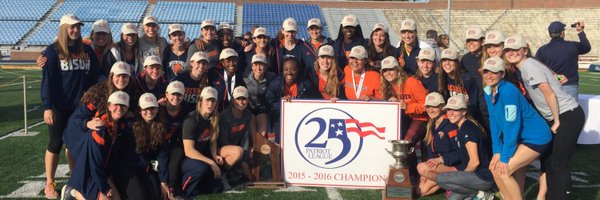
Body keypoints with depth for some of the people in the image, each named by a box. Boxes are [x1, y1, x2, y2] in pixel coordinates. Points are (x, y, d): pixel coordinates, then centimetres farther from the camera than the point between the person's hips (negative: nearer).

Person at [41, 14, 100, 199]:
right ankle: (49, 184, 16)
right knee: (55, 144, 5)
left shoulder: (87, 50, 7)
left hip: (81, 106, 3)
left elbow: (95, 77, 9)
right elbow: (47, 80, -8)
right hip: (59, 107, -3)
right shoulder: (53, 51, -5)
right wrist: (47, 107, -15)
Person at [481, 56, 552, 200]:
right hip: (521, 137, 8)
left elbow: (511, 125, -25)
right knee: (494, 166, 3)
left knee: (502, 170, -16)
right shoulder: (488, 92, 1)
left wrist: (505, 157, -22)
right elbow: (494, 122, 2)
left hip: (536, 138, -8)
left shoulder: (508, 91, -24)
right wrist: (497, 151, -4)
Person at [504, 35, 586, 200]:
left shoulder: (529, 66, -15)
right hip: (557, 117, 10)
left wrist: (557, 122, -14)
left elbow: (550, 95, -19)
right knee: (548, 160, 13)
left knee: (558, 163, -8)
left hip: (569, 116, -10)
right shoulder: (523, 68, 13)